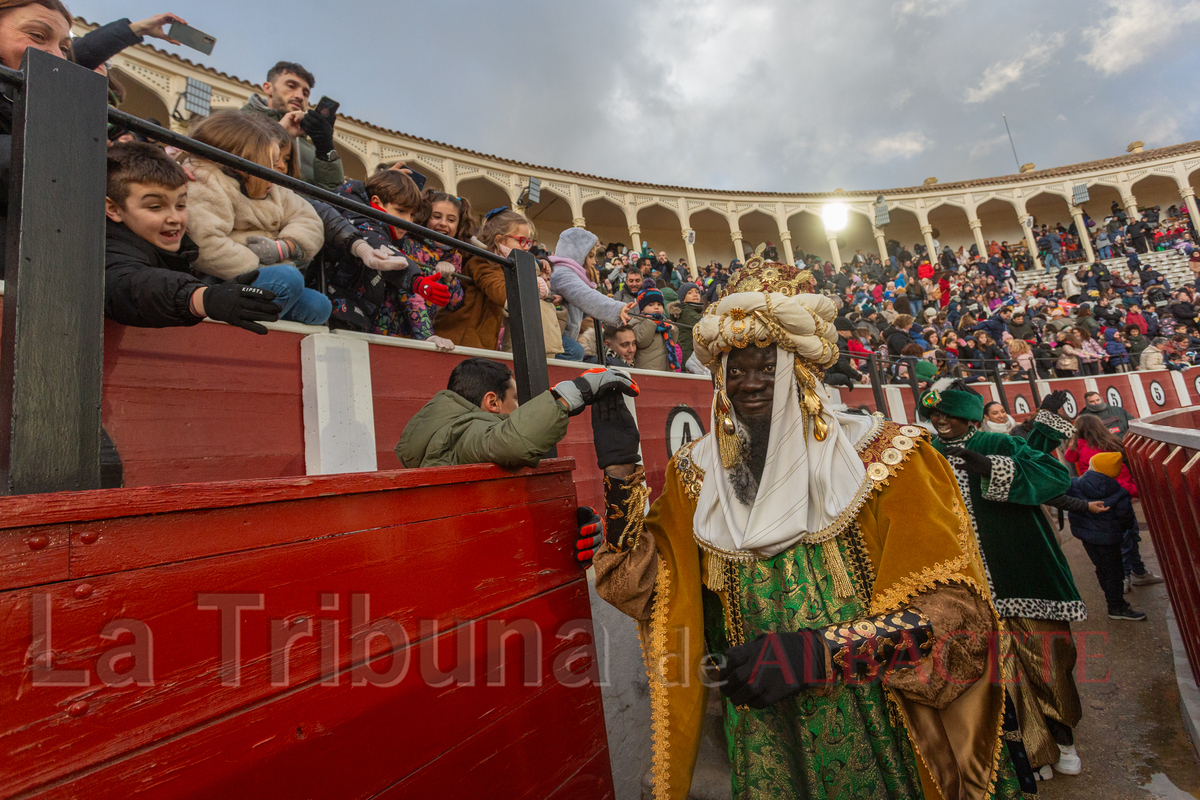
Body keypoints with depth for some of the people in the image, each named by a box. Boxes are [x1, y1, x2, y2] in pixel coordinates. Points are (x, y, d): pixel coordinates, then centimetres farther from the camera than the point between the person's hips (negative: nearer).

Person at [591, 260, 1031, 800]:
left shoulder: (877, 457, -12)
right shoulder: (698, 473, -4)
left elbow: (951, 602, -15)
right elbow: (643, 591, -8)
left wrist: (818, 652, -27)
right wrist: (620, 468, -19)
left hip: (876, 731, -1)